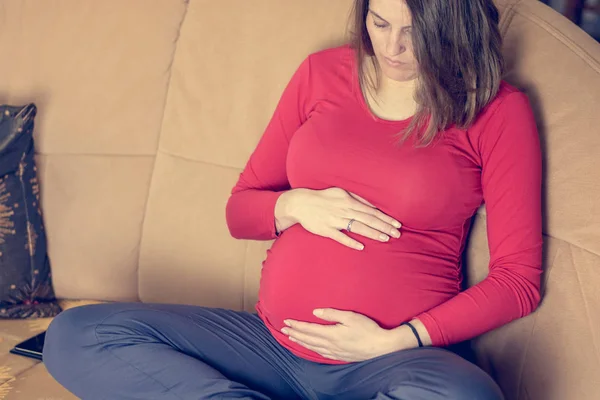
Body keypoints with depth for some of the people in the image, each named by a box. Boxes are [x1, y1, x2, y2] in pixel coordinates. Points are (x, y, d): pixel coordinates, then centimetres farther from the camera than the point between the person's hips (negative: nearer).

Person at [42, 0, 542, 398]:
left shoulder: (497, 110, -2)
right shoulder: (323, 73, 8)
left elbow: (518, 278, -4)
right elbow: (240, 210, 14)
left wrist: (393, 342, -12)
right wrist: (296, 206, -9)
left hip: (392, 357, -3)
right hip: (272, 340, 4)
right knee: (74, 337, -12)